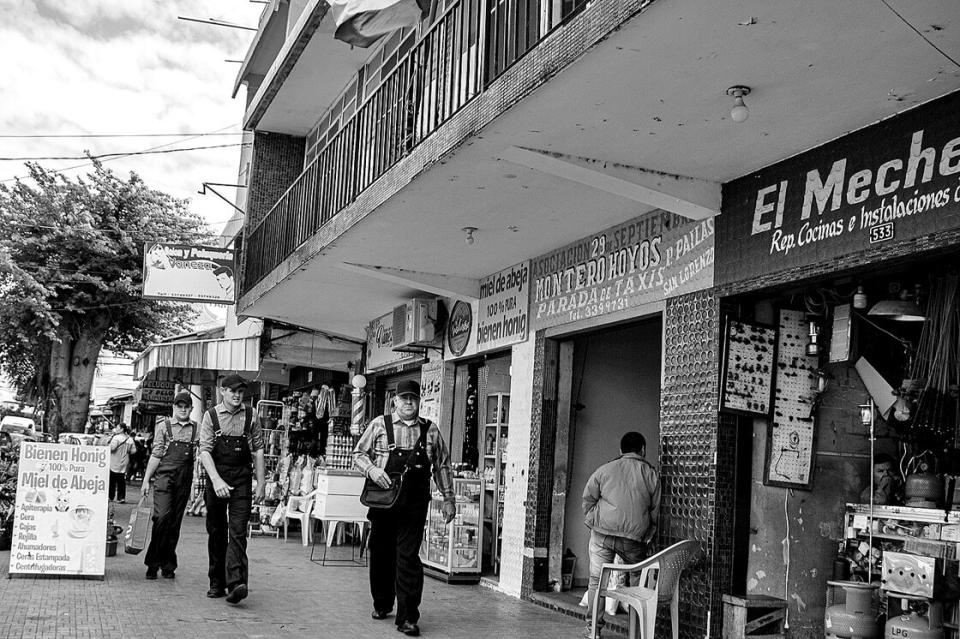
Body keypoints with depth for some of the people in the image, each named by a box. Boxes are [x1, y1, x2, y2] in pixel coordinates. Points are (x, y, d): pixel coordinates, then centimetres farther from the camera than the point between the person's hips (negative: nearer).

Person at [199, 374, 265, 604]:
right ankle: (217, 583, 20)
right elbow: (205, 450, -8)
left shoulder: (250, 415, 4)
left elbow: (258, 449, 7)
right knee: (216, 531, 9)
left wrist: (260, 483, 3)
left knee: (238, 531, -11)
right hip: (216, 476, 0)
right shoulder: (211, 416, -1)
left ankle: (236, 584, -20)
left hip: (242, 479, 0)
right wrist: (216, 480, -21)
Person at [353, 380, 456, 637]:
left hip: (414, 505, -1)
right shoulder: (380, 425, 5)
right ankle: (381, 604, 32)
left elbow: (442, 466, 14)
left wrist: (448, 498, 12)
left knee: (408, 557, -7)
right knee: (381, 554, 11)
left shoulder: (431, 430, 9)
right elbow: (358, 454, 7)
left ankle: (407, 617, -3)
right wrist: (372, 469, -12)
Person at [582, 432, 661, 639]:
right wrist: (647, 537, 17)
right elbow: (655, 509, 6)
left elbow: (588, 498, 6)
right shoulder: (651, 473, 5)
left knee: (597, 579, 6)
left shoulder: (605, 470, 4)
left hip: (603, 533, 0)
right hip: (634, 537, 0)